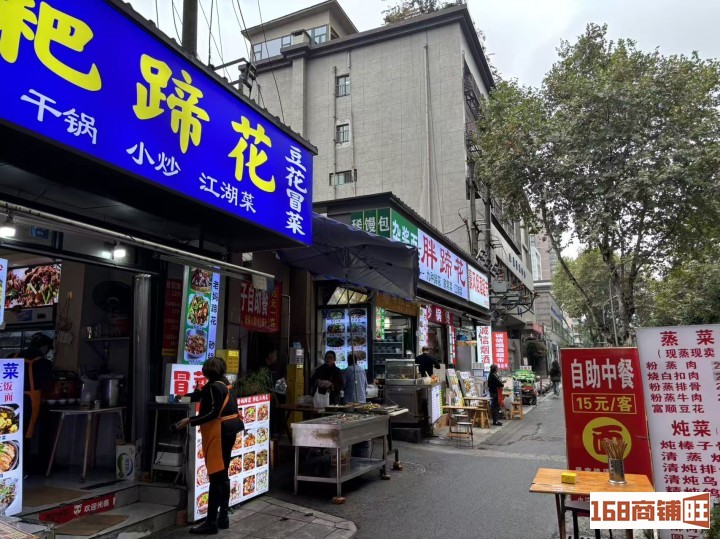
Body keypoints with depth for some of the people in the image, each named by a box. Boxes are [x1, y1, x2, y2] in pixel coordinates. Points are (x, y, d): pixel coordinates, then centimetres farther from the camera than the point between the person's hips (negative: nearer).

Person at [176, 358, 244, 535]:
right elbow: (205, 395, 29)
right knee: (223, 475, 14)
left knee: (216, 477, -5)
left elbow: (213, 414, -23)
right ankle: (223, 518, 22)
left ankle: (211, 522, 0)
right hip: (229, 431, 9)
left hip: (218, 433, -9)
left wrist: (190, 421, -22)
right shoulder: (226, 385, 12)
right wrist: (185, 396, 41)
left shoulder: (214, 386, -16)